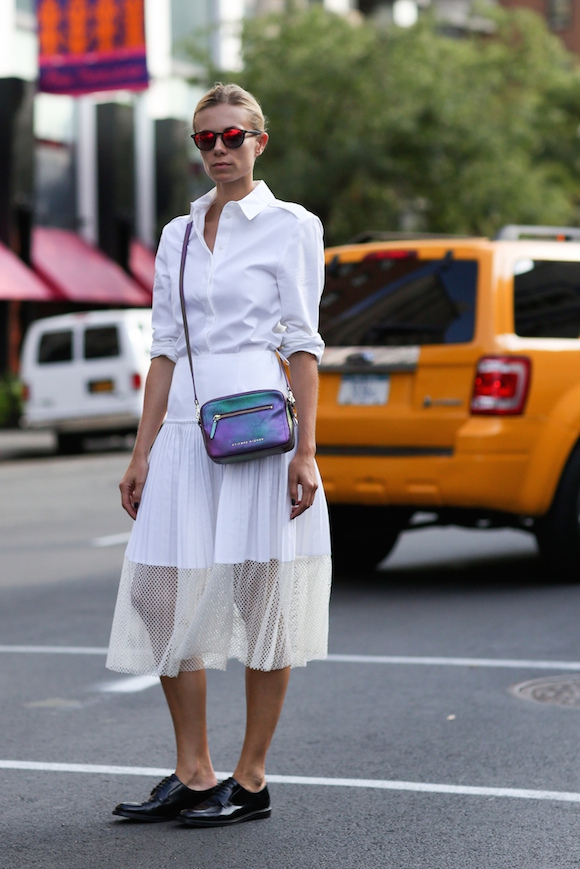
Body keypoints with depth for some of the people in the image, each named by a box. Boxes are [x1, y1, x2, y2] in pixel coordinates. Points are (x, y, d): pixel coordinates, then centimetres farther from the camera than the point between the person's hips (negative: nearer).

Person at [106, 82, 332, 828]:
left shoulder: (291, 227, 1)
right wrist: (142, 453, 8)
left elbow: (302, 345, -4)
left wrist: (305, 450, -11)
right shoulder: (177, 235, 15)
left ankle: (250, 780, 8)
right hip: (186, 426, 5)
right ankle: (193, 776, 13)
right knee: (165, 596, 2)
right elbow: (165, 350, 14)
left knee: (261, 596, -1)